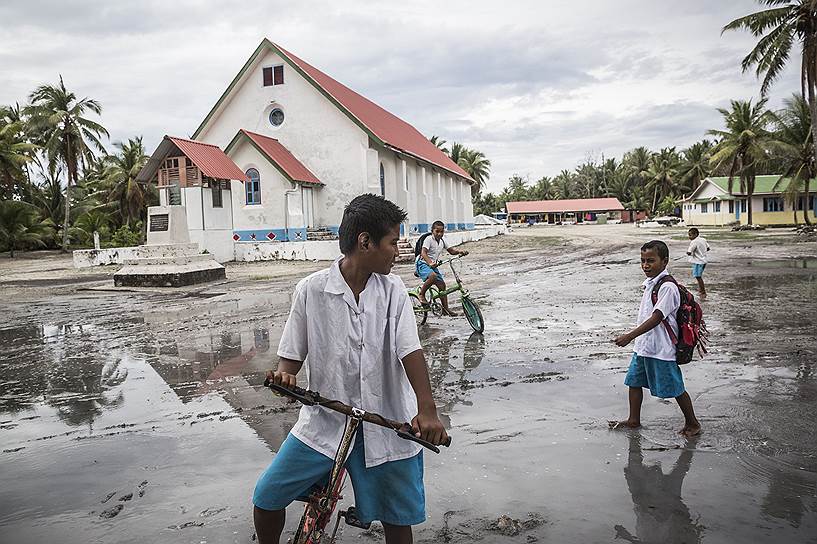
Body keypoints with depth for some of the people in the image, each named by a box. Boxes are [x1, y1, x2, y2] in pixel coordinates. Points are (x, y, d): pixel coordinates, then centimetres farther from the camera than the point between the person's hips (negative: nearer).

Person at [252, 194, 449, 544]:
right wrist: (284, 375, -22)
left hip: (386, 424, 1)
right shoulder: (311, 290, -7)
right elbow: (292, 354, 1)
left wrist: (427, 410, -25)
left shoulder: (393, 290, -3)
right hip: (324, 420, 0)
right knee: (267, 498, 3)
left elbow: (410, 351, -11)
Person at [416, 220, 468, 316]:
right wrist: (430, 263, -44)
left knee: (442, 285, 2)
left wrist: (460, 252, -6)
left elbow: (451, 251, 16)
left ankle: (445, 309, 11)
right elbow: (423, 253, -27)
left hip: (433, 265, 8)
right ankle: (421, 294, -16)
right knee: (433, 276, -37)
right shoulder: (429, 239, -15)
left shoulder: (442, 241, 8)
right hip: (423, 263, -8)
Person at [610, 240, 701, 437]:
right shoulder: (650, 283, 8)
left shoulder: (667, 287, -21)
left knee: (675, 389, 6)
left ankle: (692, 423, 25)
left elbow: (656, 318, -26)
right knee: (634, 381, 14)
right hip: (643, 346, 9)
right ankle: (634, 420, 29)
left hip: (661, 349, -9)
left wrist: (630, 336, -30)